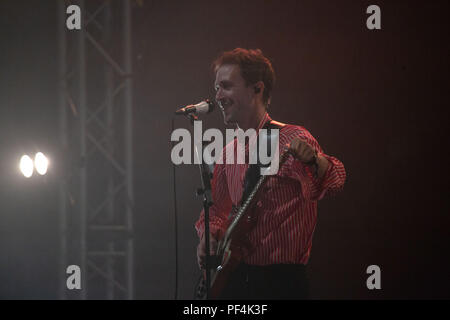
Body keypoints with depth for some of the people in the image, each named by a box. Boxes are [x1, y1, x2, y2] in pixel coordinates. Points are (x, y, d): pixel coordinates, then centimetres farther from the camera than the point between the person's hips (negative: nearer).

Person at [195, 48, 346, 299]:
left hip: (281, 282, -6)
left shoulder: (292, 141, -9)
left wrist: (312, 160, -47)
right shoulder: (229, 153, 12)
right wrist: (209, 236, 4)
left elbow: (331, 182, -26)